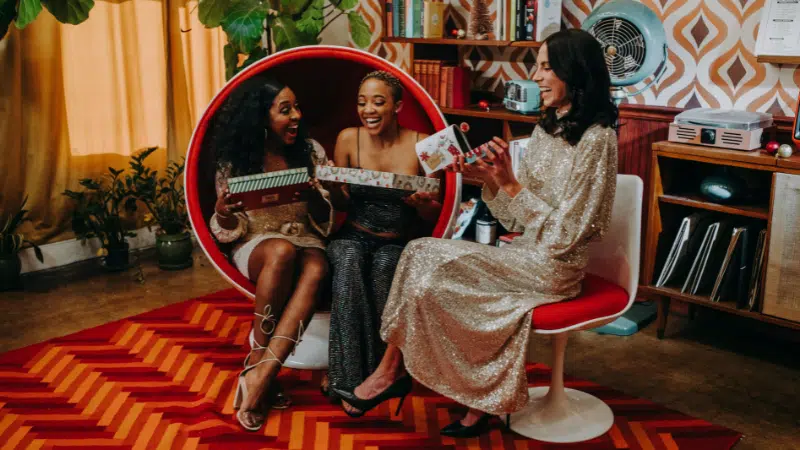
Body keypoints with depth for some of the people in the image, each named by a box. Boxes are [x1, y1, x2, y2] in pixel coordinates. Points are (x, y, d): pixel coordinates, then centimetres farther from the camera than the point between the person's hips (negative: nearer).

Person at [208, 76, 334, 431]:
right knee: (283, 251, -38)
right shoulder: (236, 160, -3)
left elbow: (325, 220, 3)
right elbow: (230, 230, 0)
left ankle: (260, 373, -37)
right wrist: (222, 214, -23)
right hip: (256, 245, -1)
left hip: (305, 241, 2)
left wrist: (313, 197, -19)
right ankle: (259, 366, -25)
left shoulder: (311, 151, 1)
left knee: (316, 269, -36)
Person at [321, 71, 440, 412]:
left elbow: (434, 215, 1)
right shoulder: (349, 139, -1)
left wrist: (421, 203, -22)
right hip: (353, 236, 1)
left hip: (396, 243, 0)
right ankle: (347, 375, -32)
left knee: (382, 269, -34)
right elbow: (342, 205, 5)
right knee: (349, 262, -34)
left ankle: (374, 373, -24)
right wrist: (332, 185, -17)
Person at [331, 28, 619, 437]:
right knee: (422, 255, -12)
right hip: (525, 256, 8)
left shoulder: (596, 139, -14)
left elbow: (562, 233, -19)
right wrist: (488, 179, -6)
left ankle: (392, 371, 2)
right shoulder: (547, 130, 11)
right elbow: (516, 221, 10)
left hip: (552, 267, -8)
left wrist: (509, 183, -19)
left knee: (430, 264, -18)